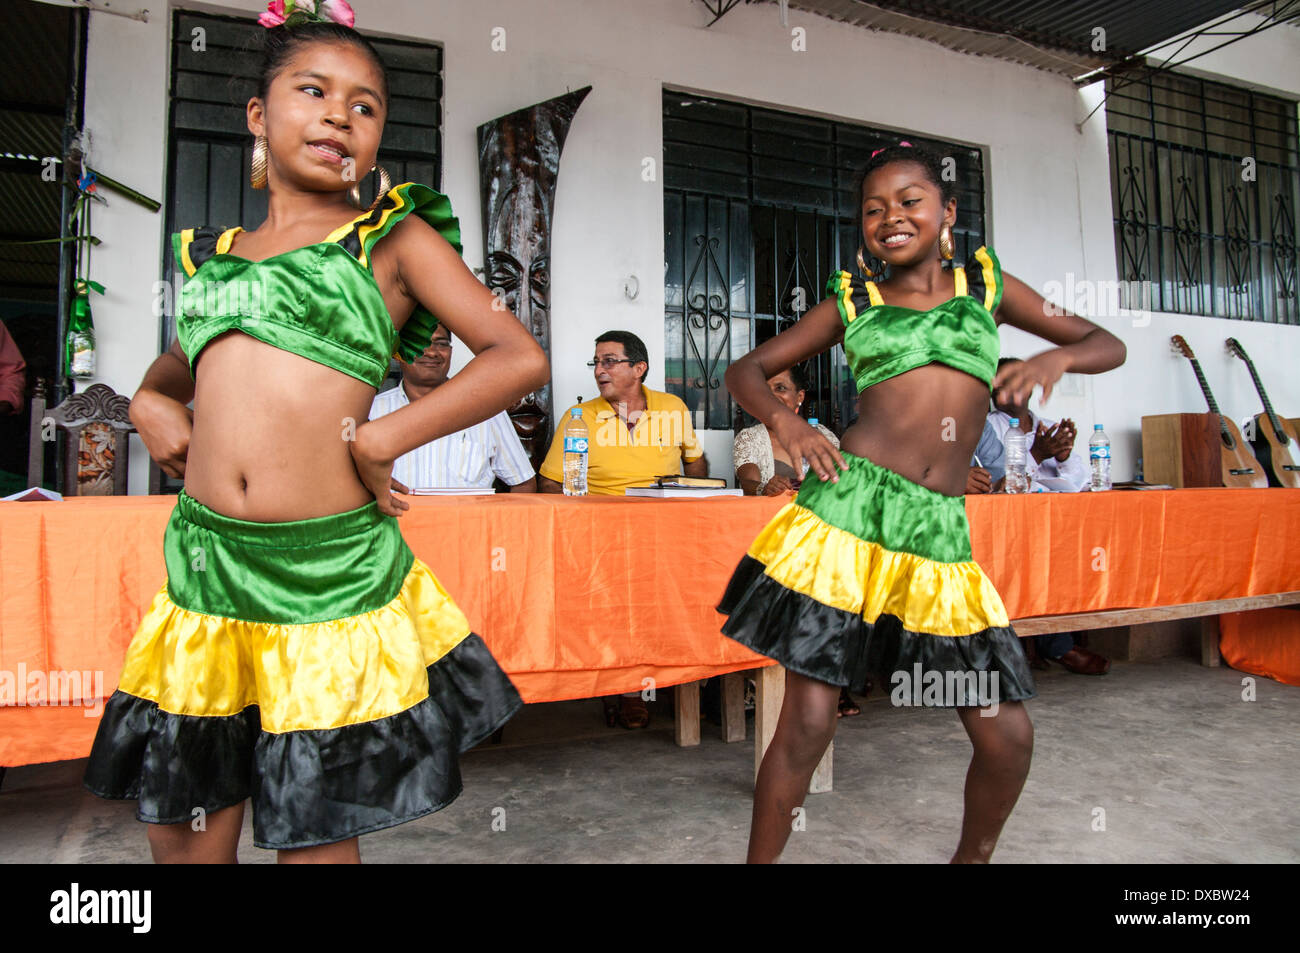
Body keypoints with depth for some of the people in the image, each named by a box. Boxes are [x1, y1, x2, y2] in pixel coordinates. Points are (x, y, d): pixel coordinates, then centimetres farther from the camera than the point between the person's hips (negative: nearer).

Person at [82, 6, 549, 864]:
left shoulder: (395, 236, 1)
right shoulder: (211, 250, 14)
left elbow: (520, 357, -8)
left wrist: (378, 439, -12)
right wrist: (151, 399, 9)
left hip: (330, 568, -4)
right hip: (205, 561, 5)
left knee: (313, 836, 11)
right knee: (184, 833, 17)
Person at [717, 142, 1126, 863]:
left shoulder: (984, 283, 17)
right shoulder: (853, 301, 13)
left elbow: (1109, 345, 22)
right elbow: (746, 370, 14)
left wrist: (1056, 357, -1)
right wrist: (781, 417, -7)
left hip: (941, 529, 3)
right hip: (850, 503, -2)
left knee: (1007, 736, 4)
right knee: (806, 723, -2)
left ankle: (972, 857, 35)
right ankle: (759, 860, 21)